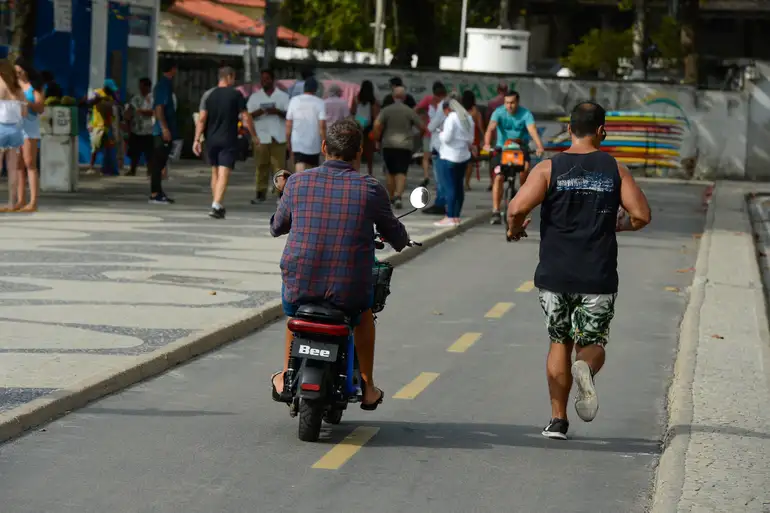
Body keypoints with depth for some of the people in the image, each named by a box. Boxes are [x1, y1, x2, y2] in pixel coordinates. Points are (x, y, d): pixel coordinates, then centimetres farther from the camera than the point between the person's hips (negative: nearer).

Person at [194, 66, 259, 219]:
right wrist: (254, 136, 6)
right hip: (228, 140, -4)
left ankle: (217, 205, 24)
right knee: (223, 174, -8)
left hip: (211, 140, 4)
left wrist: (197, 139, 1)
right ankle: (216, 206, -21)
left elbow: (201, 119, 0)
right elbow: (246, 118, -5)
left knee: (215, 173, 17)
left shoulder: (209, 95, 5)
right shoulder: (236, 95, -5)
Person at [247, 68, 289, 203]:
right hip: (261, 136, 1)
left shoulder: (283, 96, 10)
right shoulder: (255, 97, 13)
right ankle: (261, 193, 3)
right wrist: (258, 112, -14)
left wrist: (277, 111, -14)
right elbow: (248, 115, 7)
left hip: (278, 136, -1)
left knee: (279, 165, -5)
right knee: (261, 165, 0)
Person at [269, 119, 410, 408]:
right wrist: (401, 238, 35)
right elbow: (396, 238, 9)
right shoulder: (370, 190, -7)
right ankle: (367, 388, 38)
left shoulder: (297, 183, -3)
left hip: (300, 288, 1)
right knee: (365, 307, 35)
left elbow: (277, 228, 15)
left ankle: (285, 378, 44)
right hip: (348, 293, -1)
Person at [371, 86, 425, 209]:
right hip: (405, 145, -1)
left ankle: (390, 197, 23)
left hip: (388, 145, 1)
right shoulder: (410, 111, -2)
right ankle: (398, 195, -23)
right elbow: (422, 127, 0)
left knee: (390, 172, 16)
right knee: (401, 172, -3)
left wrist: (377, 137, 2)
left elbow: (377, 125, -14)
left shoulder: (386, 110, -3)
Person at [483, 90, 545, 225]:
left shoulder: (525, 114, -12)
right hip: (502, 147, 0)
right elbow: (491, 128, -27)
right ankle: (496, 212, -6)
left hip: (520, 146, 0)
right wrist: (487, 144, -46)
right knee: (498, 177, -11)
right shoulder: (499, 112, -12)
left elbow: (532, 130, -26)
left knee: (525, 166, -28)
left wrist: (539, 146, -44)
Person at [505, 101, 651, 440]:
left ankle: (558, 420, 15)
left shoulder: (549, 168, -2)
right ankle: (586, 368, -25)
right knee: (593, 344, 11)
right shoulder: (614, 170, 1)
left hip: (555, 275, 0)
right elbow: (641, 216, -3)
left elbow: (517, 208, -15)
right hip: (598, 277, 0)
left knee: (560, 342, 16)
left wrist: (514, 229, 7)